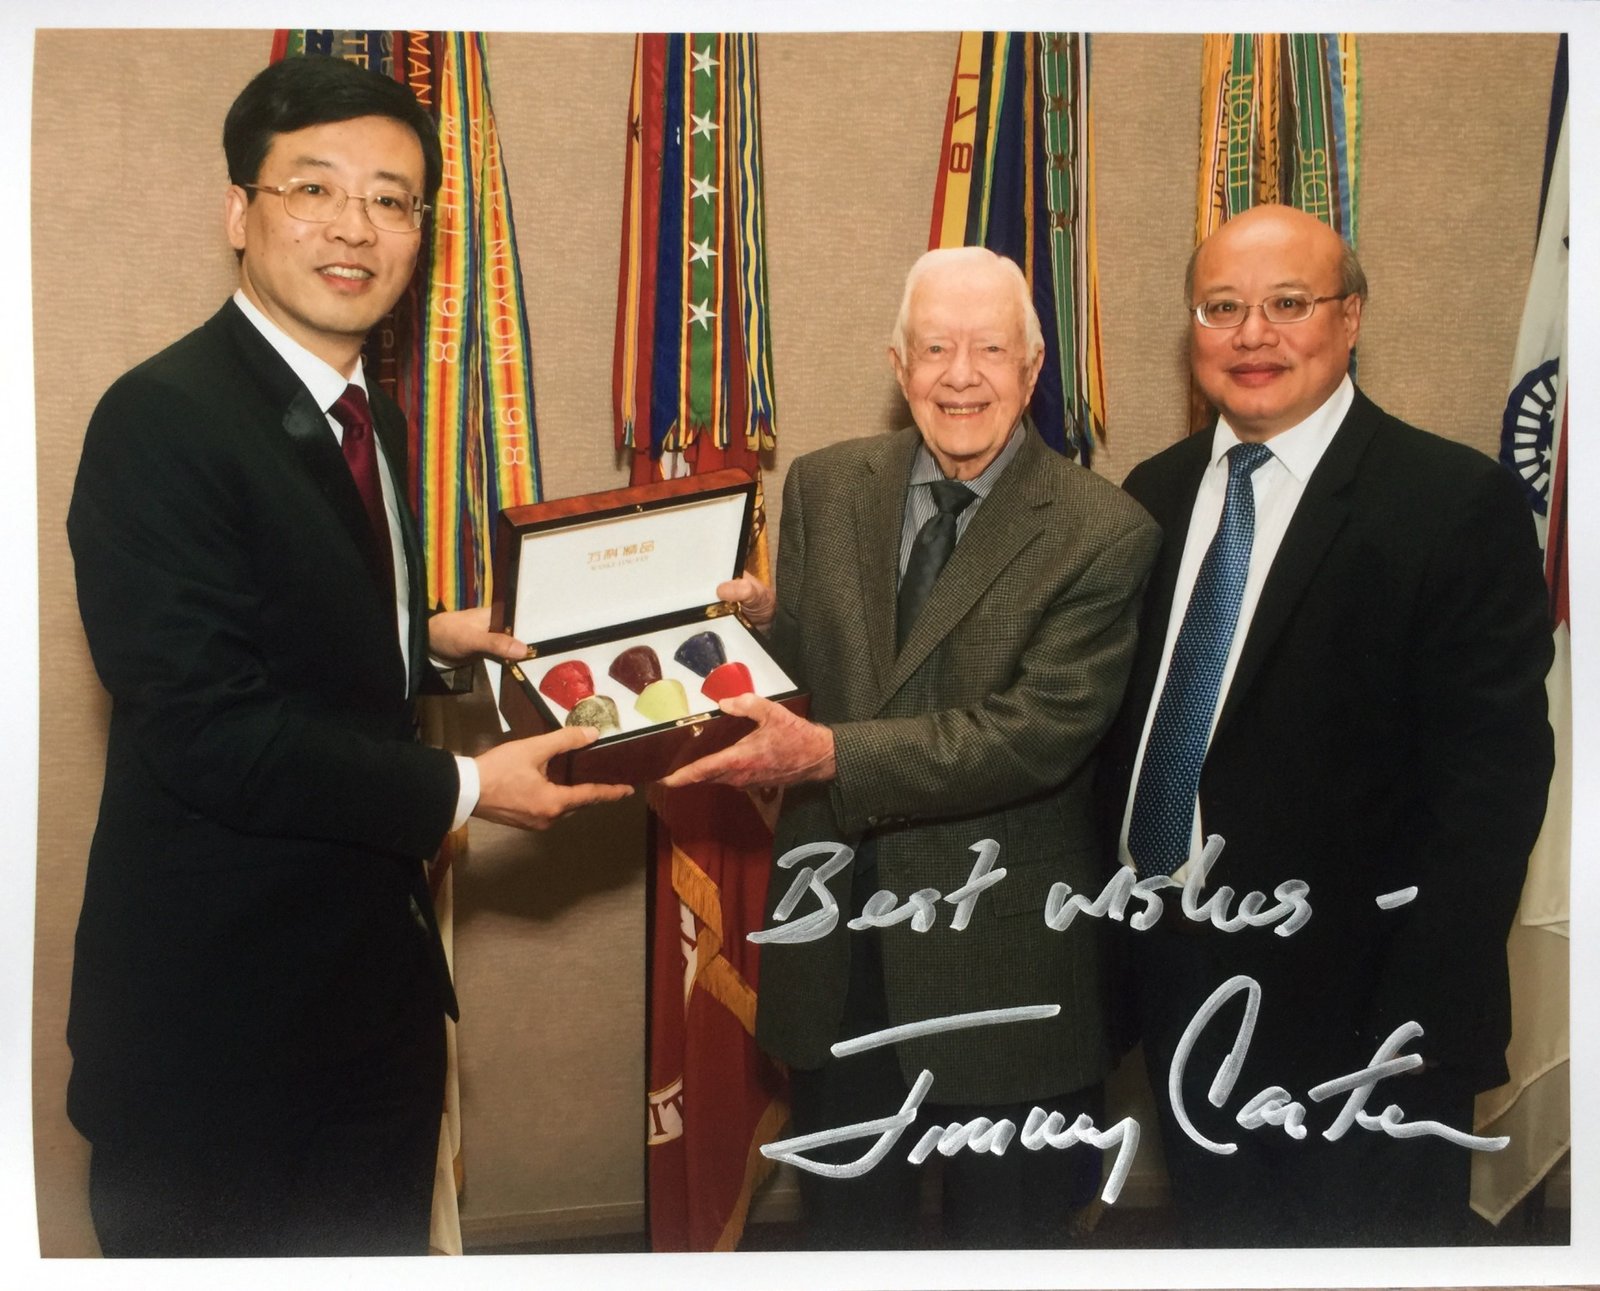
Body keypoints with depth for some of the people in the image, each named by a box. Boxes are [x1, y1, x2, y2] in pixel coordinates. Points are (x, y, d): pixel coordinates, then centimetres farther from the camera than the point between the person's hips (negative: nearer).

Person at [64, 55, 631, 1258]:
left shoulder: (372, 410, 8)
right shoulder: (164, 420, -19)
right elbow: (204, 724, -24)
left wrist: (428, 636, 4)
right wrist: (462, 789, -20)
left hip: (379, 973, 8)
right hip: (219, 1010, -8)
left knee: (385, 1242, 21)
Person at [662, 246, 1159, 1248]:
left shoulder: (1102, 534, -13)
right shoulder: (826, 487, 1)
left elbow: (1036, 734, -21)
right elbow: (801, 664, 7)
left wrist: (832, 755, -28)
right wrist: (761, 618, -16)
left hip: (1002, 955, -3)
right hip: (839, 943, 4)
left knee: (1005, 1236, 18)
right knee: (849, 1231, 22)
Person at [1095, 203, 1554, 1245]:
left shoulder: (1459, 504, -12)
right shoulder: (1156, 492, 6)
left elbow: (1490, 778, -16)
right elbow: (1130, 723, 10)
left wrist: (1423, 1025, -19)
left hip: (1353, 1002, -5)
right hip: (1174, 976, 6)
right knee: (1220, 1239, 22)